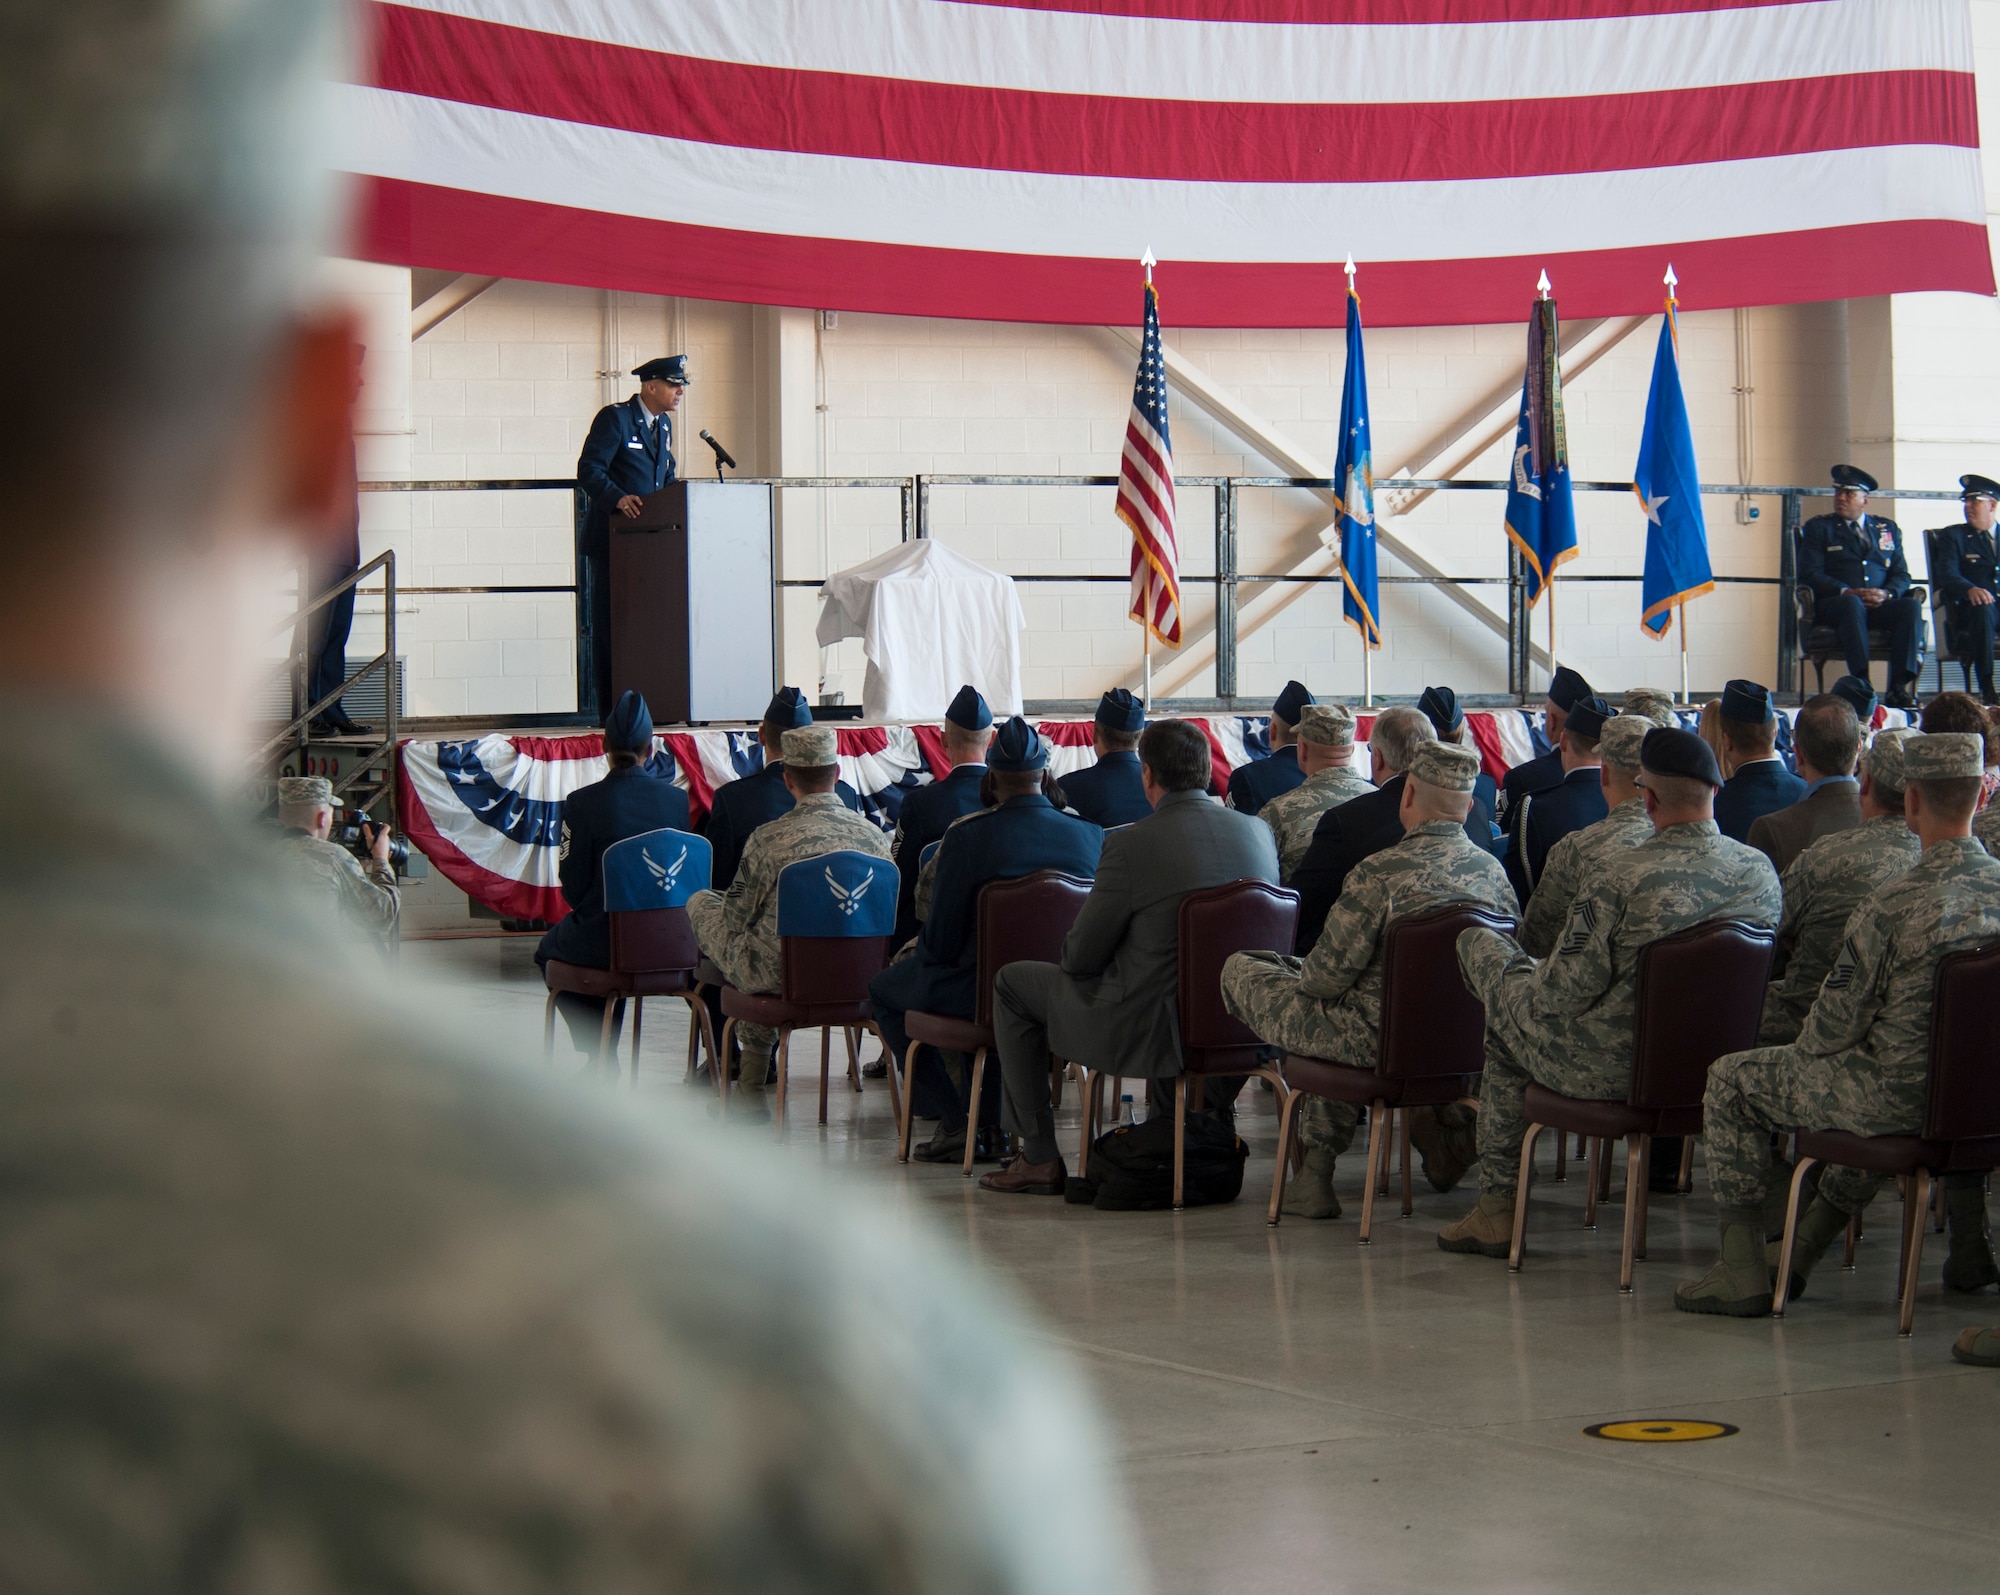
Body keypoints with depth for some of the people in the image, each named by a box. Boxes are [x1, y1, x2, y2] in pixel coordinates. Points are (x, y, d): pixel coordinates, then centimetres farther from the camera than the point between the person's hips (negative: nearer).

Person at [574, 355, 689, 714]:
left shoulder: (663, 424, 16)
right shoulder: (614, 418, -8)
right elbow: (589, 471, -16)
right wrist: (618, 499, -31)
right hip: (611, 540, -8)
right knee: (610, 627, -4)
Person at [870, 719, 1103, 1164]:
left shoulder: (967, 836, -17)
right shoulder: (1092, 836, -6)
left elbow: (940, 942, -12)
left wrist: (923, 945, 11)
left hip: (985, 997, -5)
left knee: (884, 989, 23)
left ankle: (957, 1123, 14)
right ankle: (994, 1122, 32)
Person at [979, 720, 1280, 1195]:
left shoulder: (1131, 845, -19)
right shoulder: (1259, 832, -1)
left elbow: (1079, 957, -12)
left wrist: (1073, 949, 13)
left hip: (1149, 1031, -7)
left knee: (1012, 983, 15)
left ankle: (1039, 1158, 17)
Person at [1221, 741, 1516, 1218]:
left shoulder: (1380, 873, -22)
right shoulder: (1494, 871, -3)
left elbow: (1325, 976, -17)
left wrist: (1302, 972, 9)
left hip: (1378, 1044, -6)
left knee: (1239, 969, 10)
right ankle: (1317, 1169, 32)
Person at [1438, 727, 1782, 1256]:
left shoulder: (1625, 876, -25)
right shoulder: (1762, 872, -7)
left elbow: (1565, 992, -21)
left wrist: (1526, 972, 4)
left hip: (1611, 1072, -7)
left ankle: (1498, 1207, 26)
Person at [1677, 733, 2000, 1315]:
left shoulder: (1890, 908, -22)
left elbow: (1834, 1031, -13)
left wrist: (1803, 1048, 10)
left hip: (1901, 1099, -6)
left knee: (1731, 1080, 12)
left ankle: (1743, 1269, 13)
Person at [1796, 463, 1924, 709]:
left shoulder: (1889, 529, 22)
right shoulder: (1818, 527, 13)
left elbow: (1901, 575, 14)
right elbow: (1810, 574, 0)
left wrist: (1886, 593, -11)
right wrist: (1847, 592, -16)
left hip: (1879, 605, 3)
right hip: (1834, 604, -3)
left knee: (1912, 606, -28)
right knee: (1852, 604, -38)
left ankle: (1900, 688, -36)